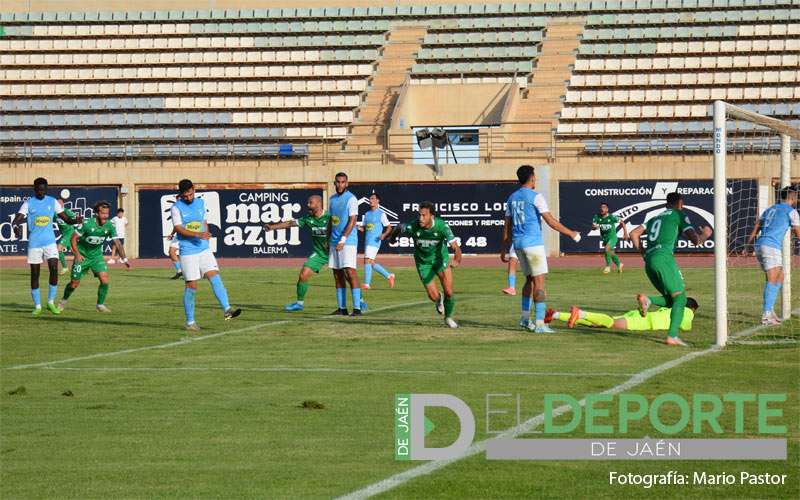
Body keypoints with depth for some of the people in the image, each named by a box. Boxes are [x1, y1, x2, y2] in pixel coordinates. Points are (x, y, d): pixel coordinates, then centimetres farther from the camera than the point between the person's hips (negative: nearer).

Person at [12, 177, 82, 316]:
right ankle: (37, 306, 9)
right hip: (34, 243, -1)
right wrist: (16, 227, -37)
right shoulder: (28, 203, -2)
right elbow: (17, 219, -13)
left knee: (54, 269, -12)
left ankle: (51, 302, 2)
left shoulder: (53, 202, 5)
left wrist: (74, 220, -20)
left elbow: (65, 218, 3)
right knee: (35, 274, 1)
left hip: (50, 241, 1)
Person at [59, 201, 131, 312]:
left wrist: (124, 259, -17)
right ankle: (63, 301, 28)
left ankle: (100, 305, 2)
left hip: (97, 255, 3)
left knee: (104, 279, -14)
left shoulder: (110, 226, -12)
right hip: (82, 256, -3)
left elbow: (117, 243, -8)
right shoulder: (87, 224, -22)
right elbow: (73, 238, -13)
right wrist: (77, 254, -21)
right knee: (75, 283, 1)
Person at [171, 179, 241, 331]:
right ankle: (189, 322, 8)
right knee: (191, 286, -2)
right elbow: (178, 229, -16)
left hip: (204, 249, 4)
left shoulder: (200, 203, 11)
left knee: (215, 277, -13)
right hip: (188, 251, -4)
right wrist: (198, 234, -26)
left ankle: (227, 310, -22)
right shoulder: (176, 208, -6)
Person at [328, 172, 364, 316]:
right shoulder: (332, 199, 14)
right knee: (337, 274, 7)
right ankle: (342, 308, 11)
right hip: (334, 242, 7)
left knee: (350, 272, -13)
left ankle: (357, 308, -14)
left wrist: (343, 240, -21)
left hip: (348, 241, -7)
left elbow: (352, 221, -15)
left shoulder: (351, 199, -8)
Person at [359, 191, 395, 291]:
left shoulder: (381, 214, -2)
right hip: (367, 241, 8)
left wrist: (384, 235, -18)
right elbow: (363, 228, 20)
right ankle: (389, 276, 24)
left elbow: (389, 227, 0)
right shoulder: (367, 214, 18)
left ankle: (366, 284, -16)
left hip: (375, 241, -8)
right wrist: (358, 228, -2)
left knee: (367, 260, -16)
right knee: (372, 263, 9)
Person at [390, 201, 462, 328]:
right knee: (434, 296, -8)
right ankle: (439, 299, 33)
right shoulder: (412, 227, -27)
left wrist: (457, 260, -56)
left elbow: (455, 246, -35)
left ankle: (448, 317, 24)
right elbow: (400, 227, -2)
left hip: (441, 259, 0)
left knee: (449, 292, -7)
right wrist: (393, 236, 20)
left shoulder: (442, 226, -29)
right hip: (423, 263, 0)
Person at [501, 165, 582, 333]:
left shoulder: (512, 198, 10)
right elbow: (551, 221, -13)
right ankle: (539, 323, -11)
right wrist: (572, 234, -4)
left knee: (530, 279, 19)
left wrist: (504, 249, 19)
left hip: (518, 243, 7)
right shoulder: (535, 197, -10)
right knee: (539, 281, -6)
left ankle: (525, 318, 21)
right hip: (533, 243, -7)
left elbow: (507, 226, 13)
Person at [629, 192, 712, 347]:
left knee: (671, 300, 13)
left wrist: (642, 251, 26)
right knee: (680, 298, -5)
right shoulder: (679, 215, 10)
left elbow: (634, 234, 23)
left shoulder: (655, 218, 29)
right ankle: (672, 336, -21)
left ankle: (646, 300, -13)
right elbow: (696, 240, 4)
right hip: (664, 257, -7)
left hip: (649, 261, 7)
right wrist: (705, 235, 25)